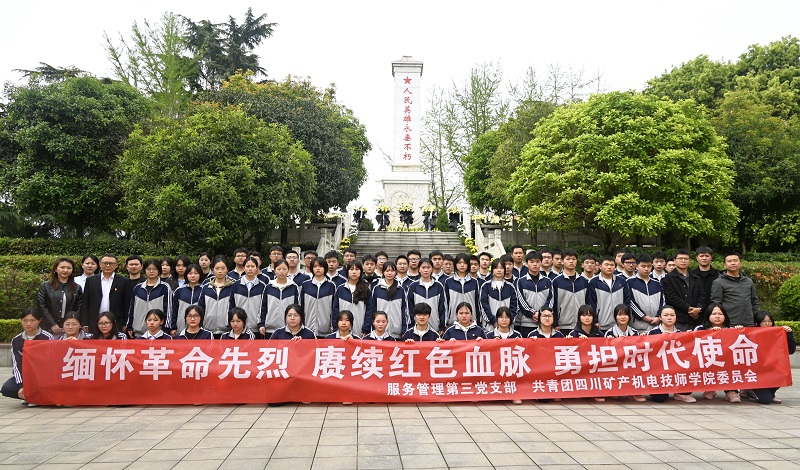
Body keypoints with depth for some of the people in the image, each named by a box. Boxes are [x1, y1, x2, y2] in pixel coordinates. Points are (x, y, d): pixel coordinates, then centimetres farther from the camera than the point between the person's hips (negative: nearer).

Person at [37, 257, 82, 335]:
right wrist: (53, 325, -8)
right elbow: (41, 307, -1)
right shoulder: (45, 286, 5)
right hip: (49, 329, -1)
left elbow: (79, 309, 6)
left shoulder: (77, 288, 9)